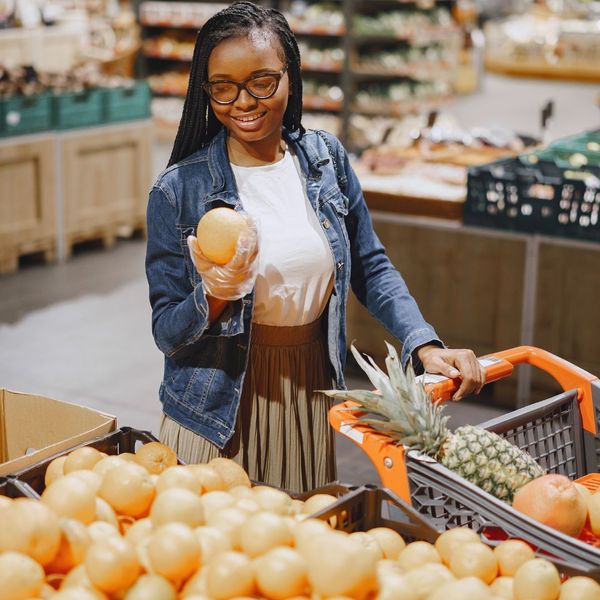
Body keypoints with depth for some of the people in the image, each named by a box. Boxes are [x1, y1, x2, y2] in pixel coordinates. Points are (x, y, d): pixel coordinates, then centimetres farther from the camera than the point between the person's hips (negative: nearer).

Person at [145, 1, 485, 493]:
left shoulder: (326, 160, -1)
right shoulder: (179, 190, -12)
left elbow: (371, 269, 6)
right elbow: (167, 333, -9)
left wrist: (426, 346, -9)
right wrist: (215, 297, -29)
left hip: (311, 405, 3)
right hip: (220, 414, -3)